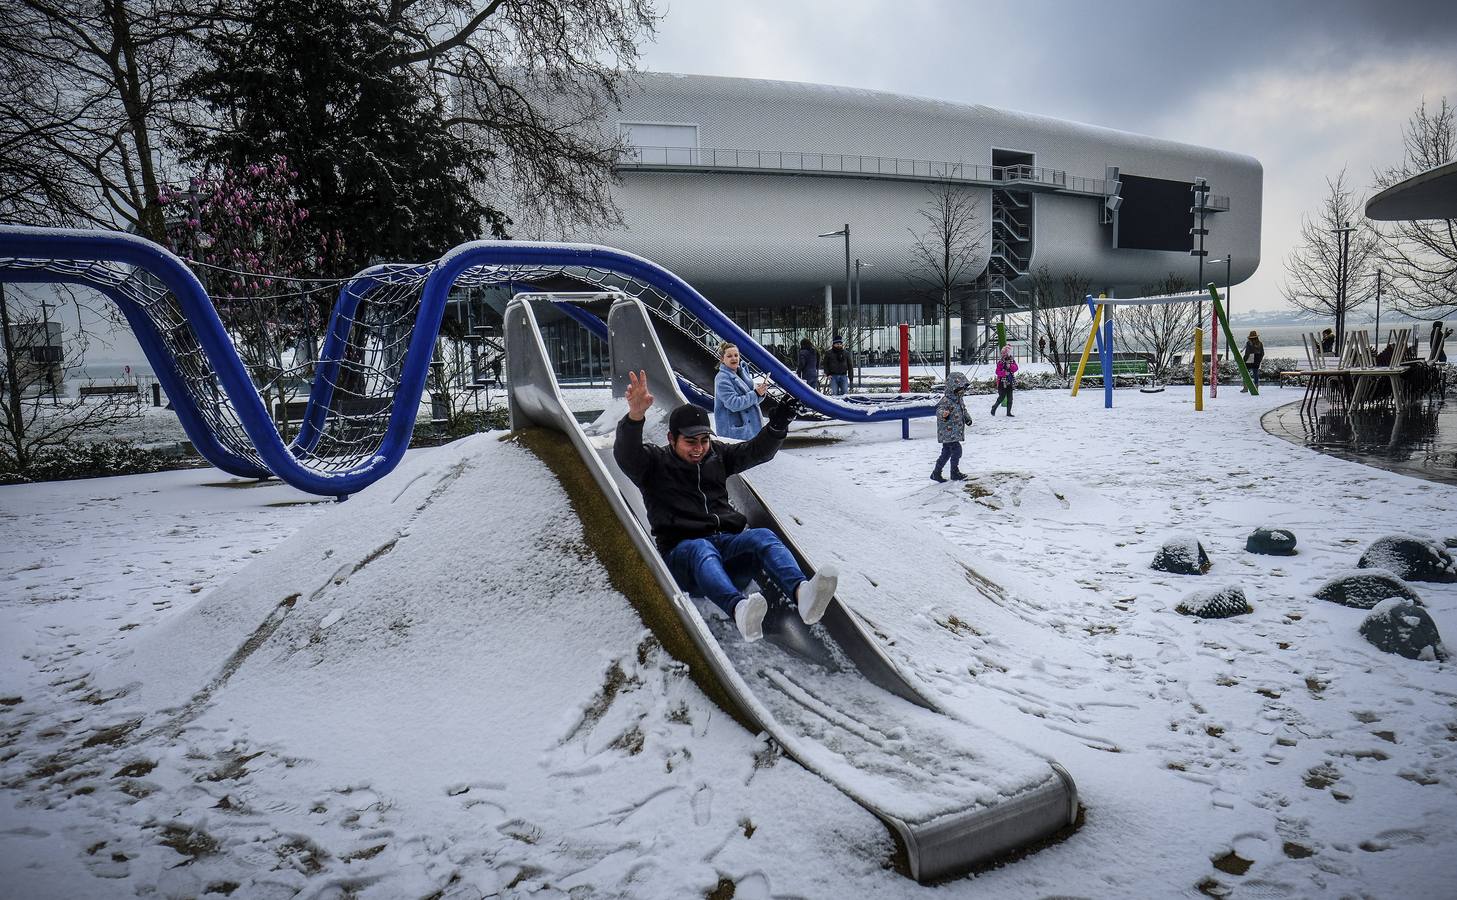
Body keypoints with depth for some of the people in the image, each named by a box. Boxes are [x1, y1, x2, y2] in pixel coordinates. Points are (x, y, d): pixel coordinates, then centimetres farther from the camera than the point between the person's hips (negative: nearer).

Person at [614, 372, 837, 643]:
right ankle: (739, 608, -71)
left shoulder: (716, 454, 22)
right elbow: (625, 455, -15)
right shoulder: (654, 462, 6)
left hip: (727, 541, 4)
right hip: (682, 549, -4)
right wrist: (635, 416, -36)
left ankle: (801, 593, -58)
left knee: (763, 536, -27)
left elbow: (758, 451, 21)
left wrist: (778, 425, 0)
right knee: (701, 549, -39)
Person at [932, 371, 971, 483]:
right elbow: (939, 411, -31)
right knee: (956, 450, -9)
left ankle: (936, 473, 20)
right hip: (948, 432, -10)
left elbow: (963, 410, 29)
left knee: (947, 452, 12)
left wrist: (967, 418, 15)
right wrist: (943, 415, -51)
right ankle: (955, 472, 4)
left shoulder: (959, 400, 11)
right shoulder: (946, 400, -19)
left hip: (955, 432, 10)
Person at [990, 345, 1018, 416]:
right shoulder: (1000, 362, -5)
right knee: (1002, 397, -6)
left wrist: (1010, 366, -20)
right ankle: (994, 408, 15)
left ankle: (1008, 412, 9)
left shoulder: (1012, 361, 8)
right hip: (1002, 382, -4)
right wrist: (1004, 373, -25)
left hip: (1010, 382, 4)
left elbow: (1015, 368, -4)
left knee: (1010, 398, 3)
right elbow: (997, 372, -11)